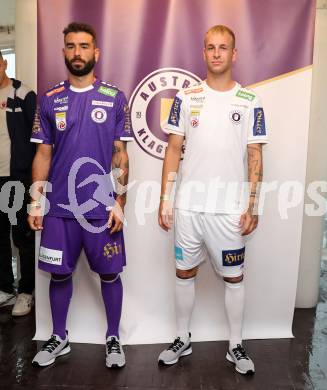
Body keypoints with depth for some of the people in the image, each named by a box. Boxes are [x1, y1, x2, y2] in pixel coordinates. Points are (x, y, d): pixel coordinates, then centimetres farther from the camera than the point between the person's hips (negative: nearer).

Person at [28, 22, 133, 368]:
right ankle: (59, 338, 34)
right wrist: (35, 203, 2)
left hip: (102, 207, -1)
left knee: (109, 275, 9)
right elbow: (43, 155, 7)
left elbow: (120, 155, 1)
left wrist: (119, 202, -5)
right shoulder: (50, 100, 5)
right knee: (59, 274, 13)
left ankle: (113, 339, 30)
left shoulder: (114, 98, 1)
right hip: (60, 207, 2)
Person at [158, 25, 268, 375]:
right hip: (188, 205, 1)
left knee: (233, 278, 10)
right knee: (184, 274, 13)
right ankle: (182, 339, 32)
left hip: (230, 209, -1)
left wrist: (252, 206, -5)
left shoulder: (249, 102, 1)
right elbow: (173, 150, 4)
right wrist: (164, 200, 0)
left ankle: (236, 345, 30)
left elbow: (255, 157, 2)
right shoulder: (186, 97, 4)